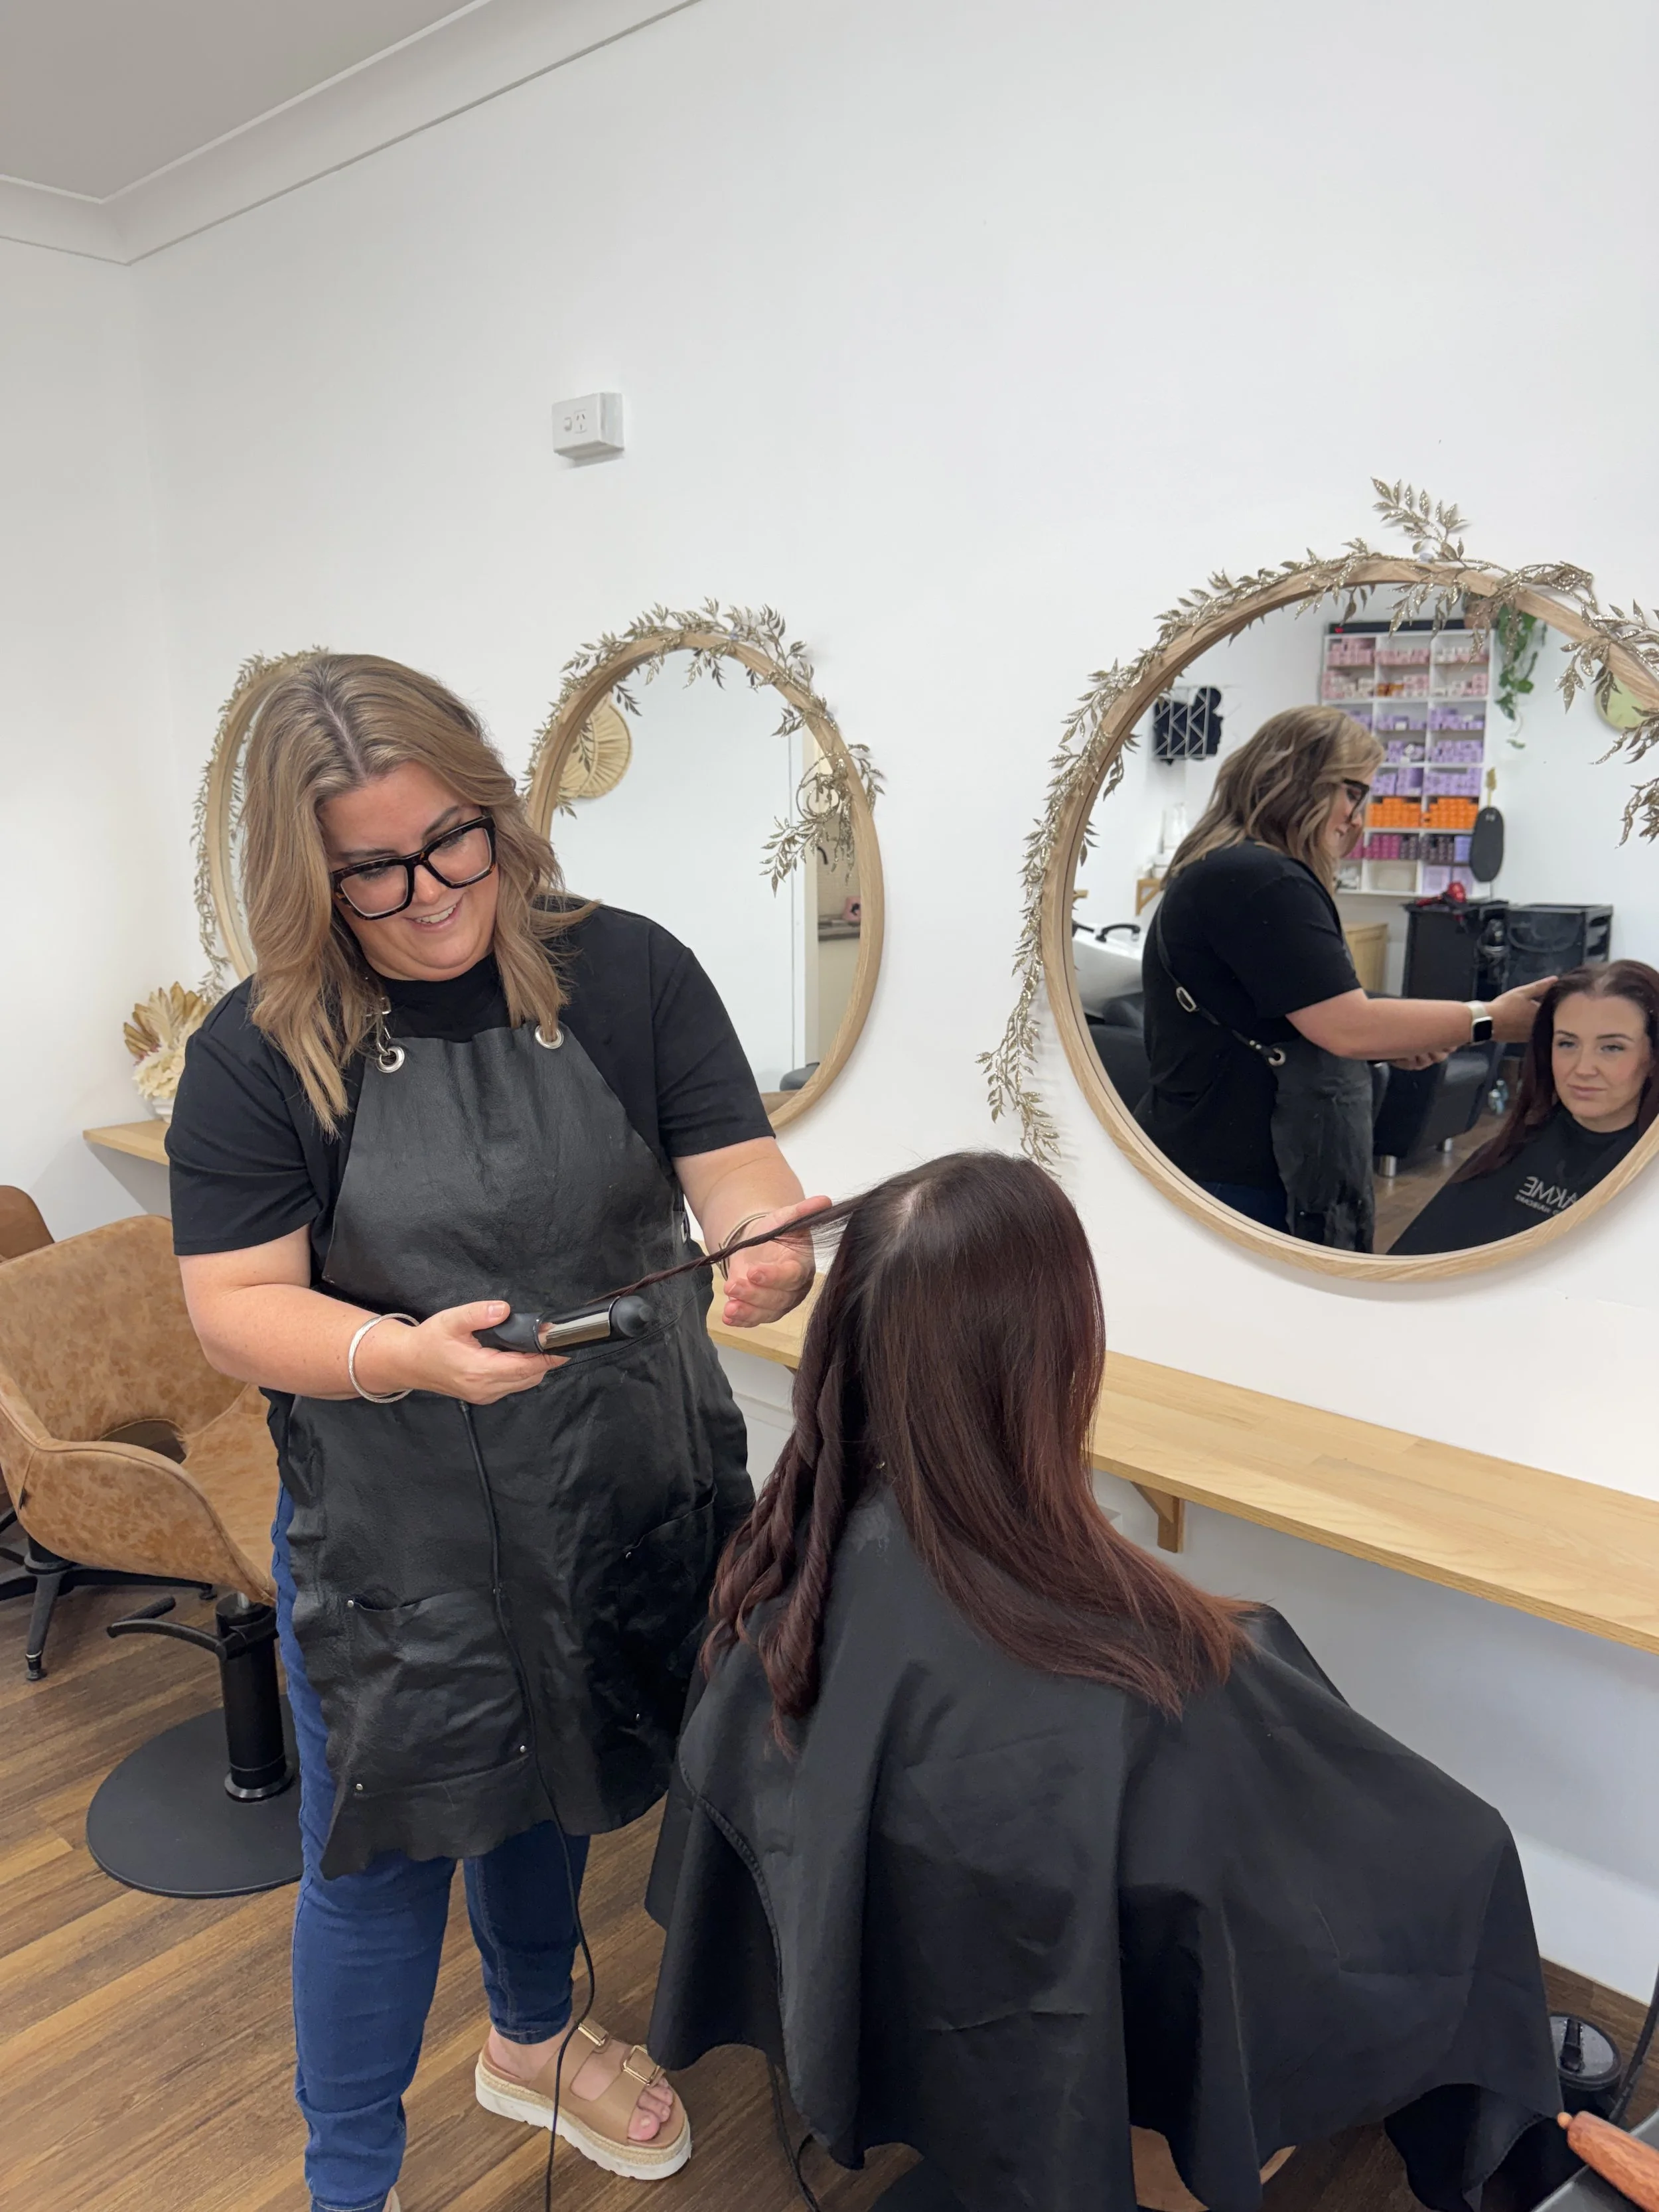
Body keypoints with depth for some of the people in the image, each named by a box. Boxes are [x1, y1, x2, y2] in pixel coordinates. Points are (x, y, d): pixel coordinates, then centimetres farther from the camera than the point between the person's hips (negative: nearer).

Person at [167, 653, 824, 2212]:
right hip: (391, 1537, -2)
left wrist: (772, 1256, -33)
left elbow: (744, 1180, -10)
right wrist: (408, 1353, -31)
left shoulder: (626, 973, -8)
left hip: (622, 1501, 3)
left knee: (549, 1790, 27)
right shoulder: (260, 1053, -12)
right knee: (381, 1854, 14)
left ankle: (534, 2039, 58)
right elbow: (236, 1307, -12)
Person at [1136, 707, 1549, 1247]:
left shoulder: (1228, 871, 18)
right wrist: (1489, 1020, -10)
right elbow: (1349, 1028, -21)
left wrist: (1391, 1041, 11)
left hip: (1219, 1156, 11)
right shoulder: (1260, 881, -17)